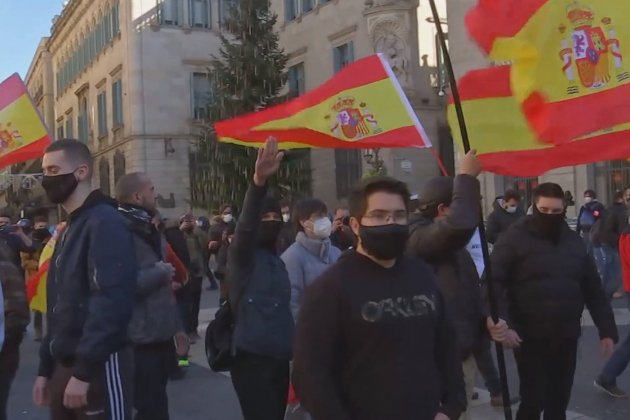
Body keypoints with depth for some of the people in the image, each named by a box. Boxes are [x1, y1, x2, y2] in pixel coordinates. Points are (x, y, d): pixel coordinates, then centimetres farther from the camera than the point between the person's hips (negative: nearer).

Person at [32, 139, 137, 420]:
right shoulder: (71, 229, 17)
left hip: (99, 367, -9)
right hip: (65, 366, 9)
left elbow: (112, 301, -22)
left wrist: (84, 370, -23)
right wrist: (46, 369, 17)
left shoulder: (104, 222, -12)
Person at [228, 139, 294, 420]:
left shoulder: (277, 260, 17)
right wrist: (259, 182, -42)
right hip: (252, 359, -7)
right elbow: (245, 225, -25)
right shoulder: (243, 255, -4)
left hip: (279, 359, 7)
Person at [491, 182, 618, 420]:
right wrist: (503, 324, -24)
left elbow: (593, 289, 13)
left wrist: (607, 329, 8)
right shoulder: (515, 238, -7)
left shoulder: (574, 241, 9)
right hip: (530, 338, -5)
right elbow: (494, 283, -12)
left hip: (567, 338, 5)